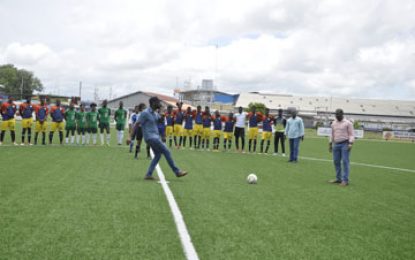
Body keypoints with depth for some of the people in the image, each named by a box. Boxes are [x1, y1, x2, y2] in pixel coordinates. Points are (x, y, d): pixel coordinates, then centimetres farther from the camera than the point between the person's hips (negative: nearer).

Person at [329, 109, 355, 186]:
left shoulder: (348, 123, -3)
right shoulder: (333, 123, 14)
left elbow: (351, 134, -6)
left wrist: (350, 143, -18)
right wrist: (330, 144, 19)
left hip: (345, 144, -6)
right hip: (336, 144, 6)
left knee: (345, 162, -7)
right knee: (336, 161, 7)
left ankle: (345, 180, -6)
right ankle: (338, 178, 16)